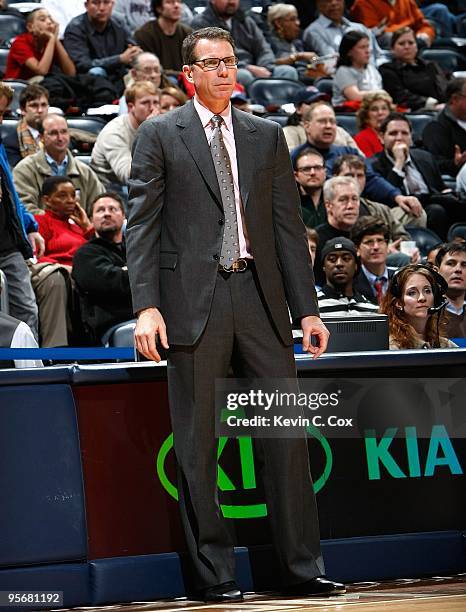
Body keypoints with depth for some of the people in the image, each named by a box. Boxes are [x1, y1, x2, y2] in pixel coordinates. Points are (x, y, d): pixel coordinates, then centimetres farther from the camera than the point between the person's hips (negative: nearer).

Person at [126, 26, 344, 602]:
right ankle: (214, 574, 6)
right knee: (197, 446, 0)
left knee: (286, 435, 0)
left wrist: (307, 309, 7)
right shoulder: (159, 135, 4)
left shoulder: (266, 136, 14)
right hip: (194, 300, -3)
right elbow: (141, 224, -1)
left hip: (259, 295, 3)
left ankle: (302, 568, 6)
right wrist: (146, 306, -12)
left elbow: (288, 225, 13)